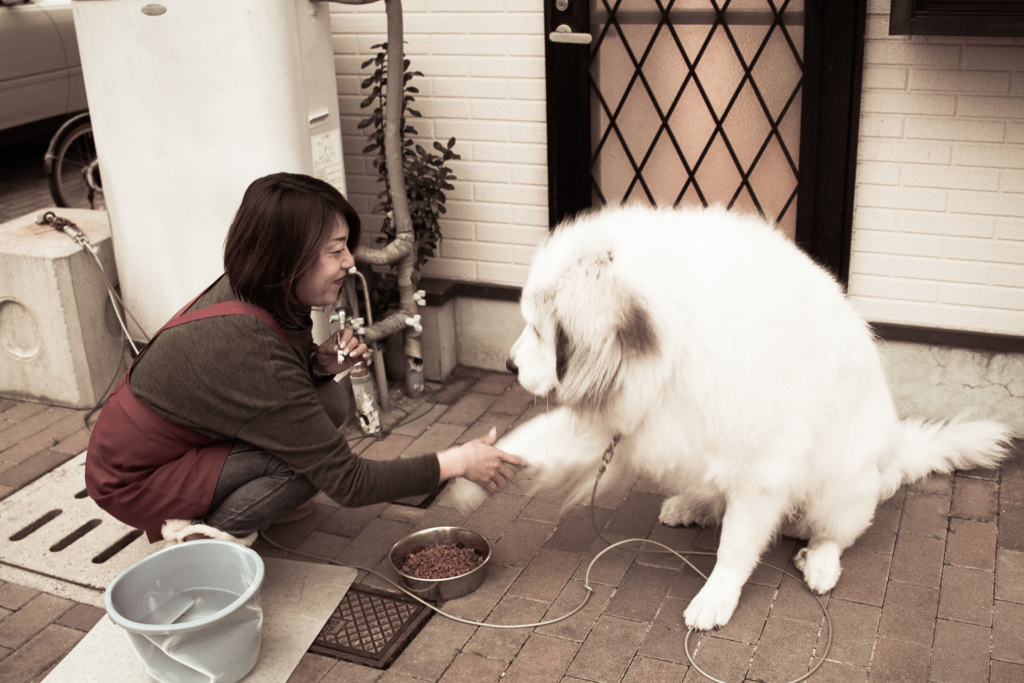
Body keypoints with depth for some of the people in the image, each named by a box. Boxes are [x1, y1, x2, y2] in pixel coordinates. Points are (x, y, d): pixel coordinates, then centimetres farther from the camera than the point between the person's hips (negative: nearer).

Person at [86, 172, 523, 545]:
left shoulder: (241, 291, -10)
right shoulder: (249, 350, -35)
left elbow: (276, 380, 11)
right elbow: (348, 484, -30)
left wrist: (320, 364, -12)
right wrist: (457, 463, -23)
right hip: (133, 482, -8)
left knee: (327, 403, -8)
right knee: (312, 458, -24)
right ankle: (205, 539, -5)